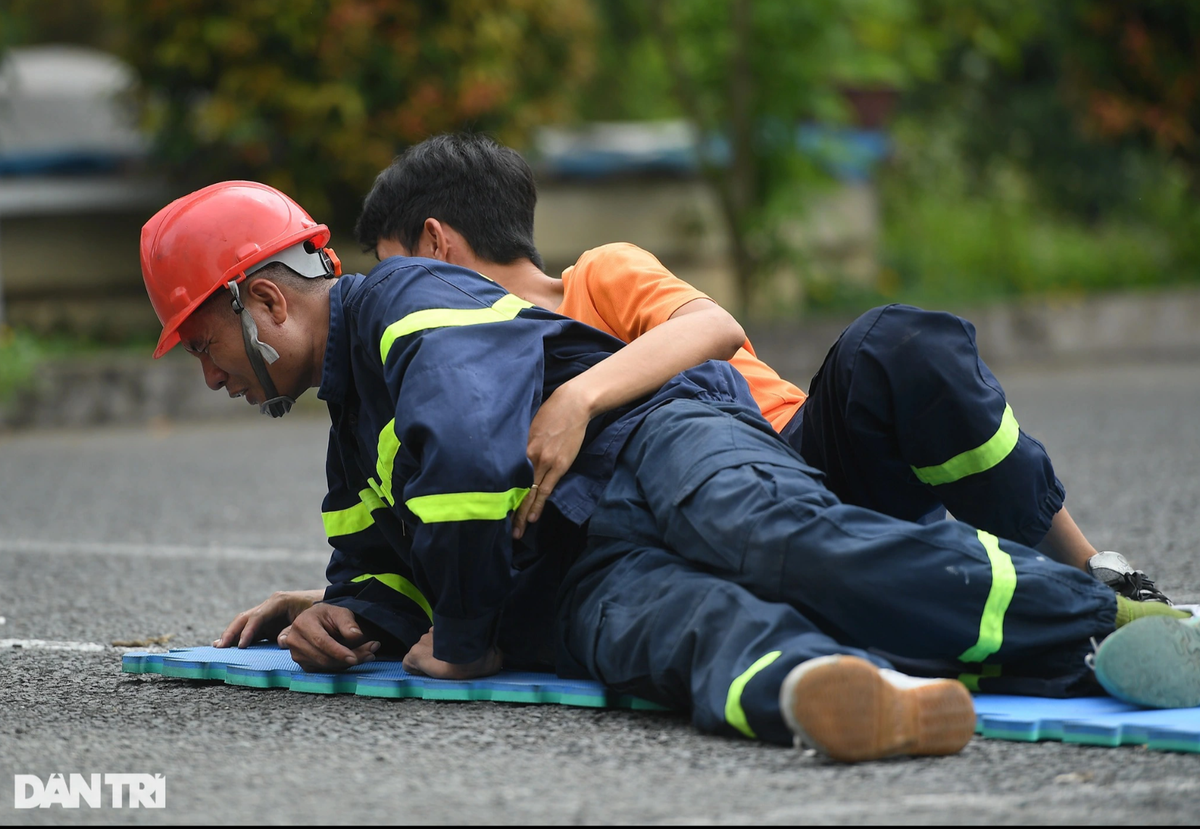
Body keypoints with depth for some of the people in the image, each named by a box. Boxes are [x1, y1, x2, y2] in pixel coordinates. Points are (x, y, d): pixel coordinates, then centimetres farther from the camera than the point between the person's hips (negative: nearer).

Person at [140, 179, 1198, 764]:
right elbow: (385, 570, 45)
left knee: (776, 539, -39)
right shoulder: (355, 427, 37)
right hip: (581, 574, 6)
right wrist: (350, 617, 18)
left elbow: (471, 448, -12)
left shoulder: (403, 299, 5)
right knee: (677, 619, -32)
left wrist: (463, 641, -1)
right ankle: (815, 689, -70)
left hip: (654, 440, -6)